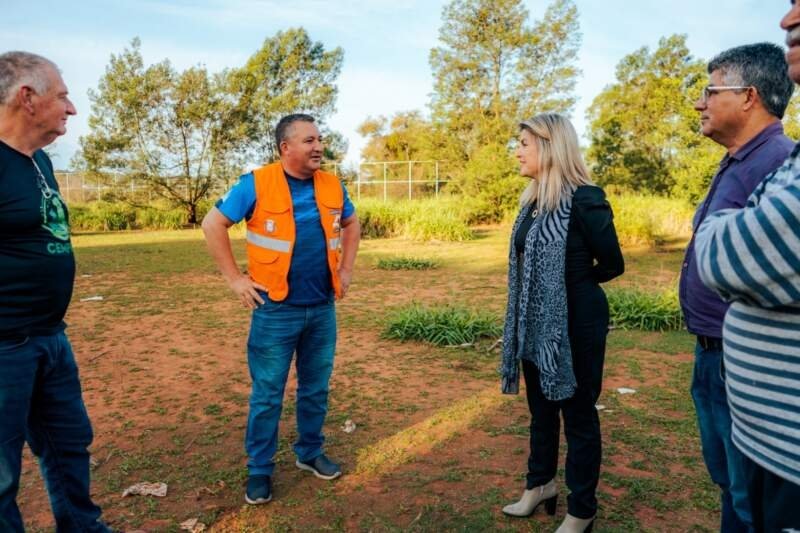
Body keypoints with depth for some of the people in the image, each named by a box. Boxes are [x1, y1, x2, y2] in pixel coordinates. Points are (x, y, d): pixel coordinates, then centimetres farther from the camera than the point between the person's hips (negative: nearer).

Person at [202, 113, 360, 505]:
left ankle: (310, 453, 34)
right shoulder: (257, 184, -9)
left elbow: (351, 225, 20)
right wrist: (234, 278, -8)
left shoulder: (332, 186, 4)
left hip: (323, 308, 4)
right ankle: (260, 470, 22)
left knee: (316, 388, 15)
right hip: (276, 310, -4)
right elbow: (213, 225, -5)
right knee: (267, 395, 5)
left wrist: (345, 270, 11)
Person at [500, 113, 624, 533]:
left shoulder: (584, 200, -17)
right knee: (541, 408, 21)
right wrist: (518, 324, 13)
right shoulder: (533, 200, 6)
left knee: (577, 415, 8)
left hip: (575, 324, -7)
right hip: (536, 324, 8)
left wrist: (573, 284, 6)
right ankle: (540, 484, 41)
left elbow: (612, 264, -8)